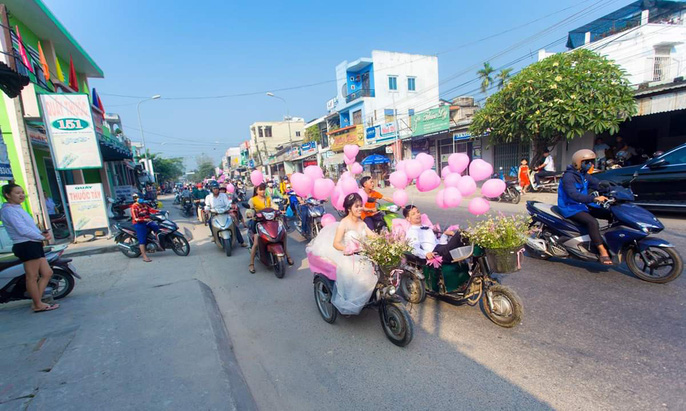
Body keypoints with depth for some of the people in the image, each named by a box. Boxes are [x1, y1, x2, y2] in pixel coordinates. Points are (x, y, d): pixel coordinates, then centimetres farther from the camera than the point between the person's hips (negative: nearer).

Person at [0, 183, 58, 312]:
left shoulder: (18, 209, 20)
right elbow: (22, 230, -19)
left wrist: (41, 233, 4)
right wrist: (42, 237, -9)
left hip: (34, 245, 10)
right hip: (27, 246, -10)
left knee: (47, 273, 11)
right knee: (32, 276, -2)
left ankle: (36, 301, 16)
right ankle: (38, 305, 6)